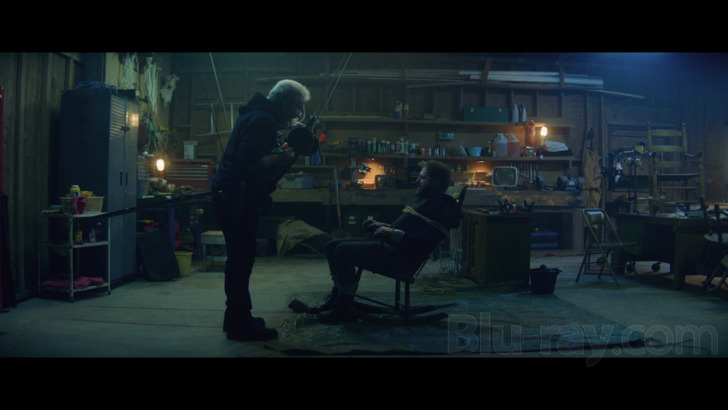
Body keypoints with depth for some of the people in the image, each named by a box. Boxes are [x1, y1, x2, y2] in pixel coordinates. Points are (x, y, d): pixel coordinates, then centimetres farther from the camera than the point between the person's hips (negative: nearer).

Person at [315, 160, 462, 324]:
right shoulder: (422, 200, 25)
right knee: (332, 246, 7)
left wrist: (393, 233, -20)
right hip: (387, 244, 11)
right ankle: (337, 296, 9)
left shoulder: (440, 208, -9)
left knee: (343, 250, -26)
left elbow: (424, 242, -22)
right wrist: (380, 226, 21)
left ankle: (346, 309, -17)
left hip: (402, 257, -11)